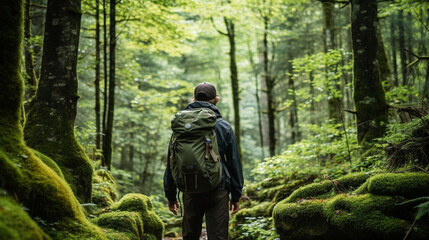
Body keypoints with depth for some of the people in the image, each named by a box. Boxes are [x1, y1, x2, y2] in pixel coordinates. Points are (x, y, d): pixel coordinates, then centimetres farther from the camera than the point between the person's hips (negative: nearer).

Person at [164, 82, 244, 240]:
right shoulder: (224, 127, -1)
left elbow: (171, 163, 6)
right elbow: (234, 162, 2)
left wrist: (171, 196, 14)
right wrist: (236, 195, 10)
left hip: (190, 192, 2)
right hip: (218, 191, -2)